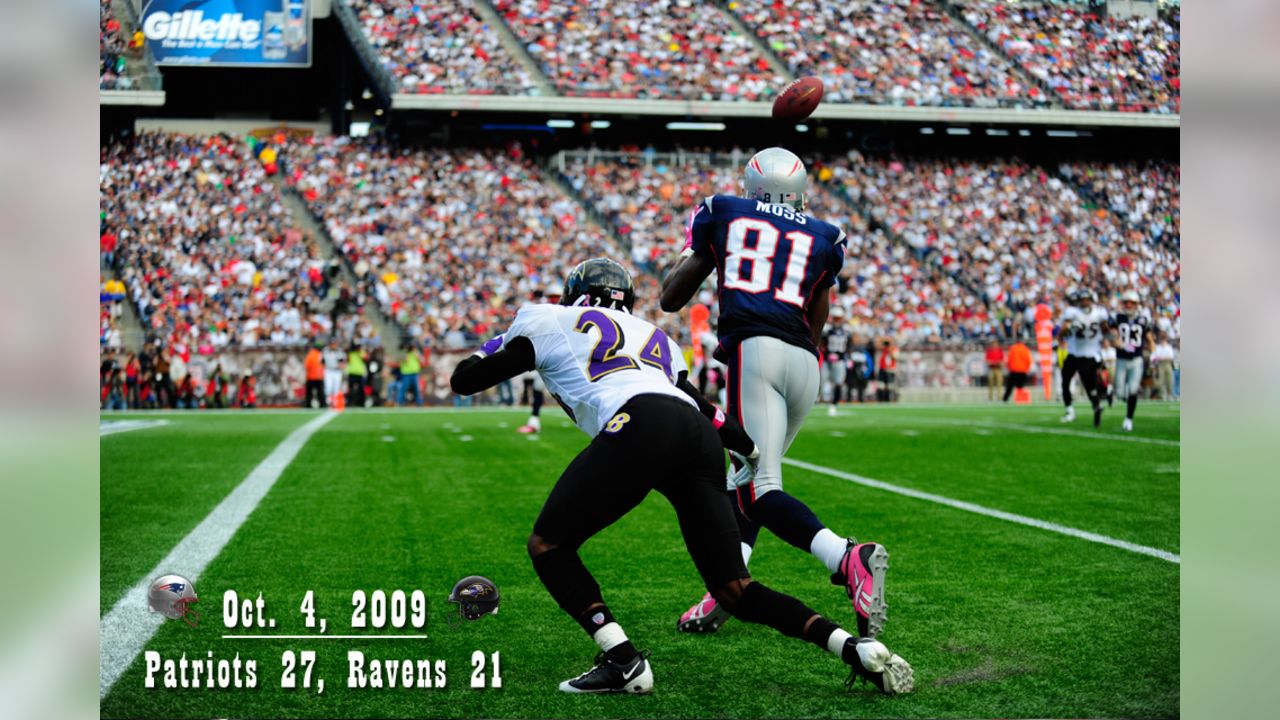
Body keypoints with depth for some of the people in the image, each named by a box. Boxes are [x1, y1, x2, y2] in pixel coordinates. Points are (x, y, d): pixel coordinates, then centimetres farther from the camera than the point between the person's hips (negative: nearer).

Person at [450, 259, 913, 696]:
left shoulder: (551, 321, 23)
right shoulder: (654, 337, 37)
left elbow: (464, 380, 25)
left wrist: (495, 349, 45)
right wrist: (755, 449, 39)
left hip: (638, 427, -6)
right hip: (698, 437, 6)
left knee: (548, 545, 11)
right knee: (735, 591, 13)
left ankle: (622, 660, -5)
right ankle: (856, 648, -3)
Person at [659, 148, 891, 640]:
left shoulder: (721, 214, 19)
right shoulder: (824, 238, 24)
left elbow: (671, 298, 25)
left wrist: (695, 255, 44)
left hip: (755, 349, -5)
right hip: (805, 363, 5)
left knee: (758, 489, -14)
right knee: (750, 475, 18)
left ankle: (847, 558, -35)